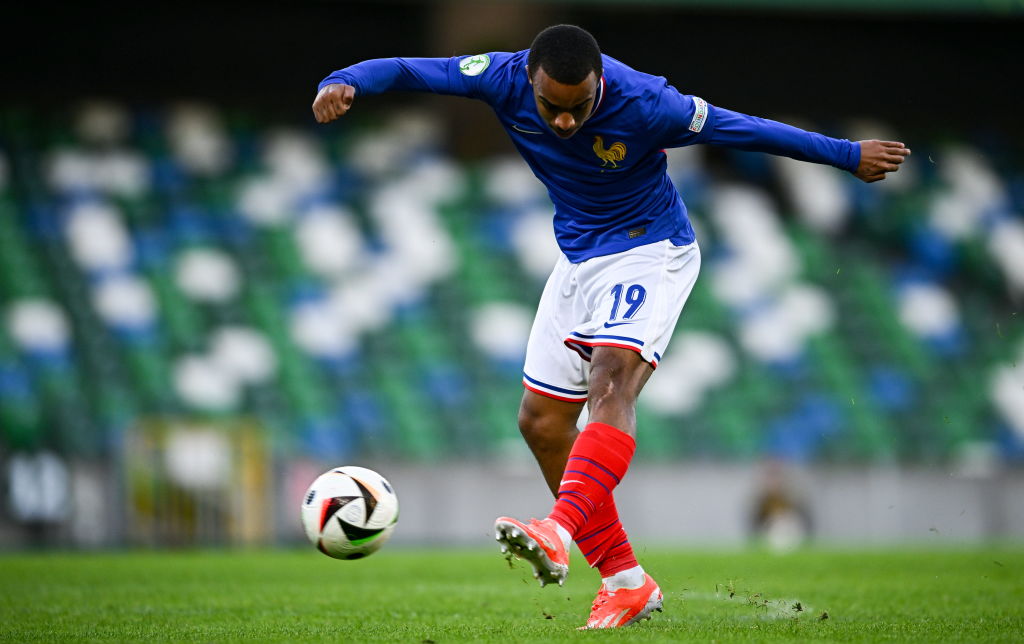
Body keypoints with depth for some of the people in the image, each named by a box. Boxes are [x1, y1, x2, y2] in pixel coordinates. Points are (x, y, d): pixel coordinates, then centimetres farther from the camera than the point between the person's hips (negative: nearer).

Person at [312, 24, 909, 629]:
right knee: (541, 419, 2)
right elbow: (406, 70, -14)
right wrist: (342, 83, -35)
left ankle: (559, 534, -48)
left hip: (651, 252, -6)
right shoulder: (506, 79, -17)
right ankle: (626, 582, 8)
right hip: (578, 258, 6)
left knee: (612, 377, -31)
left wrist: (850, 155, -8)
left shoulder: (644, 104, -27)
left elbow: (743, 129, -17)